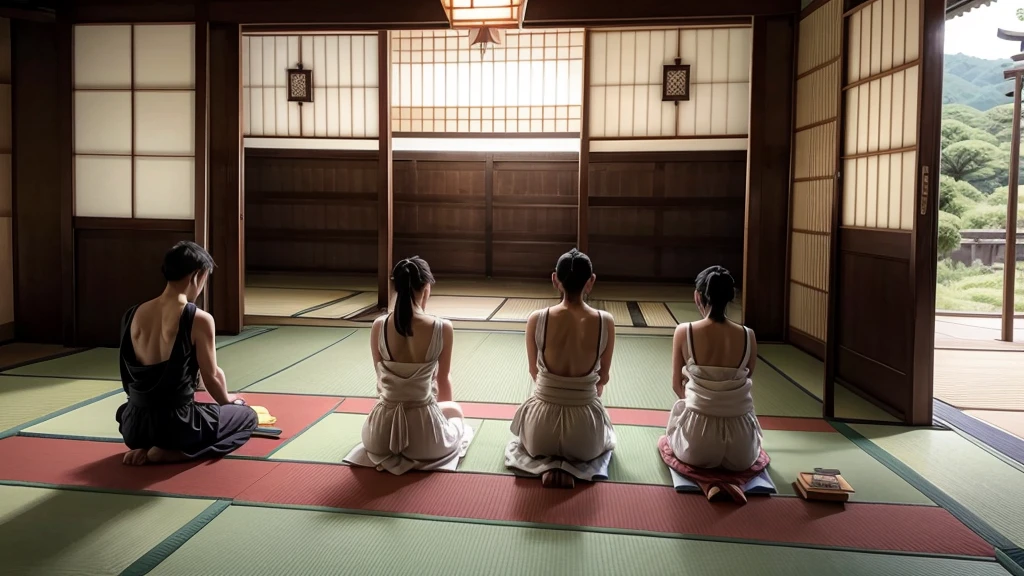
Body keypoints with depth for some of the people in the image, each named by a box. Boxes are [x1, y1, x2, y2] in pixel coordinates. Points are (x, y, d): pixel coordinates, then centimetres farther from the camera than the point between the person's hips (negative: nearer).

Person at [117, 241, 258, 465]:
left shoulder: (132, 315, 1)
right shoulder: (199, 319, -16)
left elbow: (132, 379, 11)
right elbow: (212, 377, -6)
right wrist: (227, 400, 17)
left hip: (134, 425, 7)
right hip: (176, 425, -6)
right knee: (247, 416, 17)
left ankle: (145, 448, 9)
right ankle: (168, 453, -1)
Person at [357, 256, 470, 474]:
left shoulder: (379, 326, -7)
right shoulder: (443, 328, -14)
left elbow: (381, 378, 8)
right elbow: (443, 381, 3)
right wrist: (444, 407, 26)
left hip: (381, 435, 4)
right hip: (423, 432, -4)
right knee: (455, 411, 33)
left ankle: (389, 449, 25)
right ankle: (415, 452, 20)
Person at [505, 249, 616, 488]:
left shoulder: (536, 320, -11)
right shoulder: (605, 322, -11)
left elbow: (534, 373, 5)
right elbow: (603, 378, 4)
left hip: (542, 427, 0)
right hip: (584, 434, 0)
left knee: (528, 441, 39)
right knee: (606, 437, 38)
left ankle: (548, 464, 4)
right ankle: (572, 462, 6)